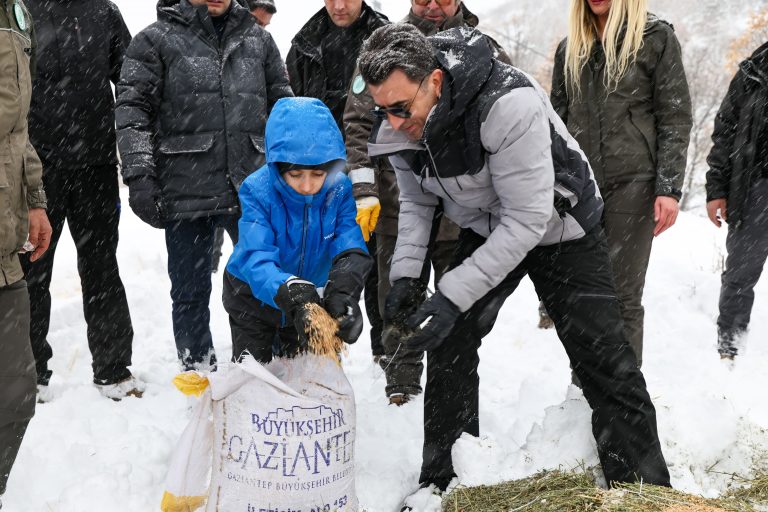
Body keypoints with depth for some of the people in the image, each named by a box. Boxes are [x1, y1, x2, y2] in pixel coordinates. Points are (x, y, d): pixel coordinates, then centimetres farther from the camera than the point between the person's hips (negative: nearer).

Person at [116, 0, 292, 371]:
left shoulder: (258, 39, 14)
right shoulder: (157, 40, 3)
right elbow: (132, 108, -3)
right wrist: (139, 176, -12)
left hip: (253, 189, 3)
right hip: (186, 192, -2)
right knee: (190, 291, 8)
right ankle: (197, 369, 23)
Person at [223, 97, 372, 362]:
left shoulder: (339, 189, -21)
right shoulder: (257, 191, -29)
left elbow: (350, 247, -31)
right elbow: (256, 258, -40)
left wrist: (343, 291, -53)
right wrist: (292, 293, -59)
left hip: (309, 293, 3)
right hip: (254, 295, -2)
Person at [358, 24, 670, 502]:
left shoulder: (508, 103, -39)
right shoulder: (399, 126, -17)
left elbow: (527, 218, -36)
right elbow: (417, 201, 0)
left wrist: (454, 295, -39)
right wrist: (406, 274, -15)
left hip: (559, 226, -5)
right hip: (486, 230, 5)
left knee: (606, 363, -4)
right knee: (448, 346, -1)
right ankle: (441, 484, 16)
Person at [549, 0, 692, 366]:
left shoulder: (657, 38, 1)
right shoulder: (569, 48, 13)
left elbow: (675, 118, -4)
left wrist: (669, 188, -12)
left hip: (633, 183, -4)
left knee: (623, 295, -2)